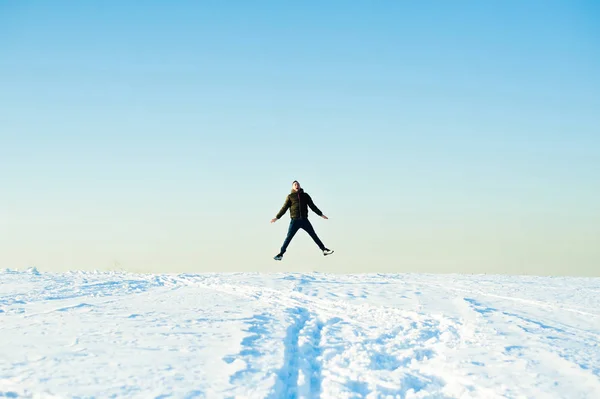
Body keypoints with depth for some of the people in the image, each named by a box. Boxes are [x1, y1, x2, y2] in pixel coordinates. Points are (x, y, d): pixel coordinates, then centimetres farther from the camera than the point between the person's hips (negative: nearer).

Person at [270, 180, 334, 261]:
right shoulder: (290, 196, 5)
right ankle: (281, 254, 2)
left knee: (314, 235, 4)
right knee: (288, 237, -4)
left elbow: (312, 206, 15)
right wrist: (277, 217, -1)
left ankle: (324, 249, 9)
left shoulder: (305, 196, 11)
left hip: (304, 220, 2)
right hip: (295, 220, -2)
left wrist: (321, 214, 12)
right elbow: (284, 208, 4)